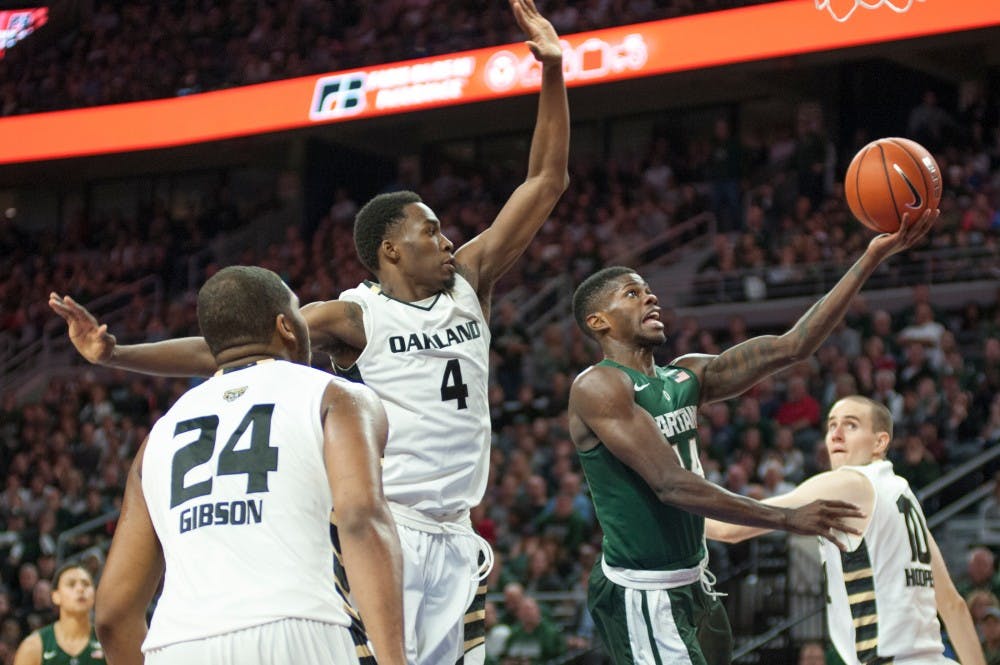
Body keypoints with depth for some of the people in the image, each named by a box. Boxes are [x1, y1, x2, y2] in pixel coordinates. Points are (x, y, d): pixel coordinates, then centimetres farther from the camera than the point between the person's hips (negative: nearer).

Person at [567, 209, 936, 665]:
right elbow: (671, 485, -23)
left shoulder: (686, 377, 9)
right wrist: (787, 518, -24)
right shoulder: (598, 387, -14)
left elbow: (789, 347, 2)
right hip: (641, 594, -9)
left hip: (693, 582, 9)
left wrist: (873, 257, -4)